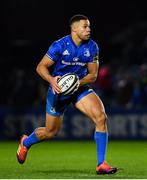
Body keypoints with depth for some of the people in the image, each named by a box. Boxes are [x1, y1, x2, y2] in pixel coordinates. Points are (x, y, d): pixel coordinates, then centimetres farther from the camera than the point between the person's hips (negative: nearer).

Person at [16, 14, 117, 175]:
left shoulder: (92, 47, -7)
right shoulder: (59, 46, -18)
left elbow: (93, 74, -1)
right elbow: (41, 67, -12)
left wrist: (79, 82, -21)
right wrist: (51, 80, -31)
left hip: (80, 88, 3)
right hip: (59, 89, -3)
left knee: (101, 118, -21)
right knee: (51, 132, 9)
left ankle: (101, 164, -17)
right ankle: (26, 142, 44)